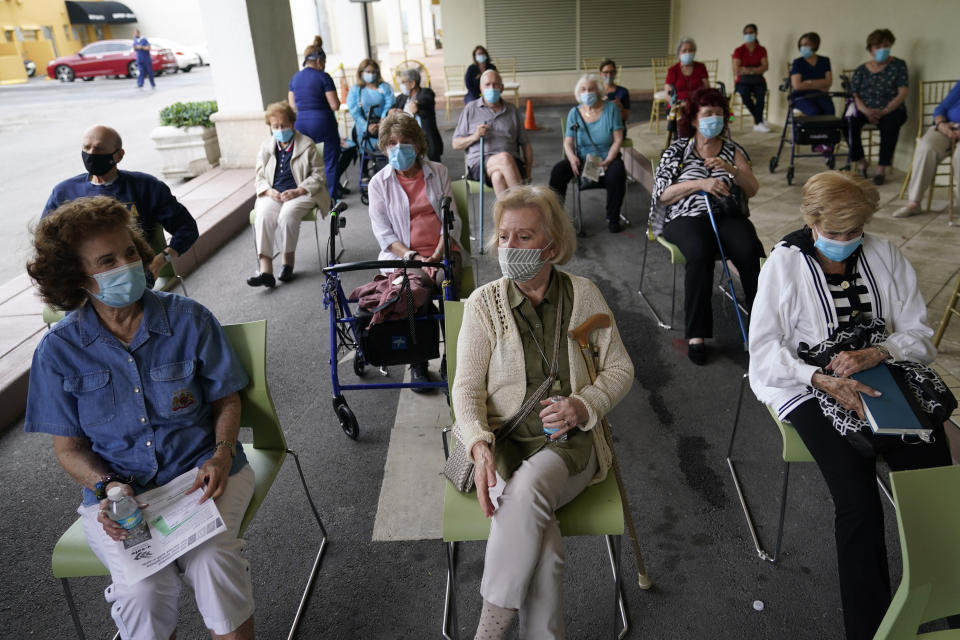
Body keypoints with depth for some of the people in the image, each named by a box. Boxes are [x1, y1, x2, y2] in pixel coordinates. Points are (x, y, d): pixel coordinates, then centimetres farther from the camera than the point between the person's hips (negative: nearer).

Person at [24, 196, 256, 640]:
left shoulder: (188, 319, -4)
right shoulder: (59, 350, -2)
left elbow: (226, 401, 4)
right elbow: (68, 445, 5)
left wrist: (222, 454, -14)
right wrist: (107, 487, -14)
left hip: (200, 471, 0)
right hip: (116, 490, 1)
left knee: (211, 561, -28)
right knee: (143, 592, -24)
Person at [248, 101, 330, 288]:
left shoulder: (306, 145, 4)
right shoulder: (265, 147, 16)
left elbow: (318, 174, 1)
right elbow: (259, 177, 17)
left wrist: (297, 191, -14)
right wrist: (269, 191, -7)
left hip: (300, 193, -3)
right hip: (273, 194, 3)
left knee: (287, 215, -36)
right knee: (263, 216, -30)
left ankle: (288, 262, -17)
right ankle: (265, 269, -35)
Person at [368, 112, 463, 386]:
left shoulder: (438, 172, 11)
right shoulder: (379, 183, 8)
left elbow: (451, 219, 6)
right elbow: (383, 232, 1)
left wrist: (438, 255, -11)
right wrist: (412, 257, -16)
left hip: (442, 250, 1)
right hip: (402, 253, -1)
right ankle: (417, 363, -19)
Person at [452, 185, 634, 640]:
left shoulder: (584, 295, 4)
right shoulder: (484, 303, 2)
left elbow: (620, 369, 10)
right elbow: (467, 386, -3)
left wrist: (583, 406, -11)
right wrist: (480, 445, -22)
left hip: (568, 442, 0)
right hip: (500, 442, 0)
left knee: (528, 487, -34)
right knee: (541, 538, -29)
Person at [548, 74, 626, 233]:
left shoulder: (611, 108, -1)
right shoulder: (574, 113, 5)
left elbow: (618, 139, -5)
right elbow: (568, 142, 2)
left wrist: (607, 161, -20)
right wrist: (572, 157, -21)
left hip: (607, 159, -2)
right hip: (581, 160, 2)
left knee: (617, 173, -34)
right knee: (558, 170, -26)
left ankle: (613, 218, -14)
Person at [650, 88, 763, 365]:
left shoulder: (733, 150, 18)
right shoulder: (678, 150, 12)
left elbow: (752, 190, 9)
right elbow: (663, 193, 2)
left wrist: (731, 169, -9)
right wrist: (700, 184, -10)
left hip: (728, 216, 3)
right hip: (687, 217, -2)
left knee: (749, 250, -32)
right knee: (700, 252, -36)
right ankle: (696, 334, -32)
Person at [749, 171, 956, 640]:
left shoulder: (885, 255, 7)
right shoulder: (784, 263, -3)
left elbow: (920, 334, 7)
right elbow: (764, 351, -7)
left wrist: (874, 354, -14)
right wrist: (824, 381, -22)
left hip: (883, 372, 4)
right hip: (810, 383, -3)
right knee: (858, 498, -24)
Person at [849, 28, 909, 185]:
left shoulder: (898, 65, 7)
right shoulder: (861, 70, 13)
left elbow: (902, 94, -2)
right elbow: (854, 95, 3)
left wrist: (884, 111, -18)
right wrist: (866, 111, -17)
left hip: (891, 110, -2)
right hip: (866, 110, 2)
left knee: (890, 125, -37)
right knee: (850, 121, -30)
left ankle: (882, 168, -28)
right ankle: (860, 162, -13)